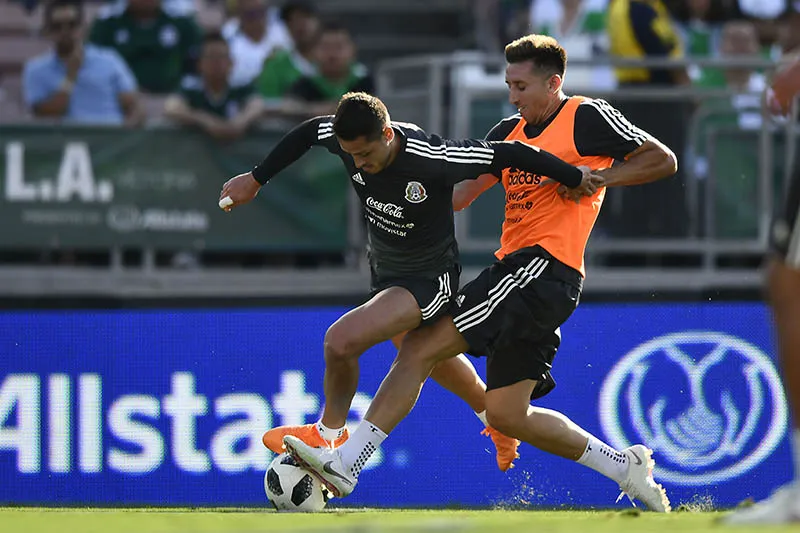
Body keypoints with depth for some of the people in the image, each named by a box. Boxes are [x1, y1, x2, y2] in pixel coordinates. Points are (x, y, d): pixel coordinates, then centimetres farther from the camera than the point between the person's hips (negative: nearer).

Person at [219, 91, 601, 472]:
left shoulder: (433, 160, -35)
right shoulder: (348, 138, -18)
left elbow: (508, 154, -25)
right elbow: (308, 133, 5)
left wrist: (574, 178, -14)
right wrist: (256, 179, 10)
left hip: (430, 279, -8)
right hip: (385, 270, 8)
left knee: (341, 341, -25)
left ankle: (328, 434, 2)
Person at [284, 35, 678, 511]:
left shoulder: (587, 118, 0)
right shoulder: (510, 132, 22)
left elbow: (663, 160, 1)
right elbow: (463, 189, 18)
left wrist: (597, 178, -9)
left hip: (545, 266, -9)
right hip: (519, 266, 9)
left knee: (421, 347, -15)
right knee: (507, 414, 6)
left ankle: (346, 461, -17)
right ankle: (625, 467, 15)